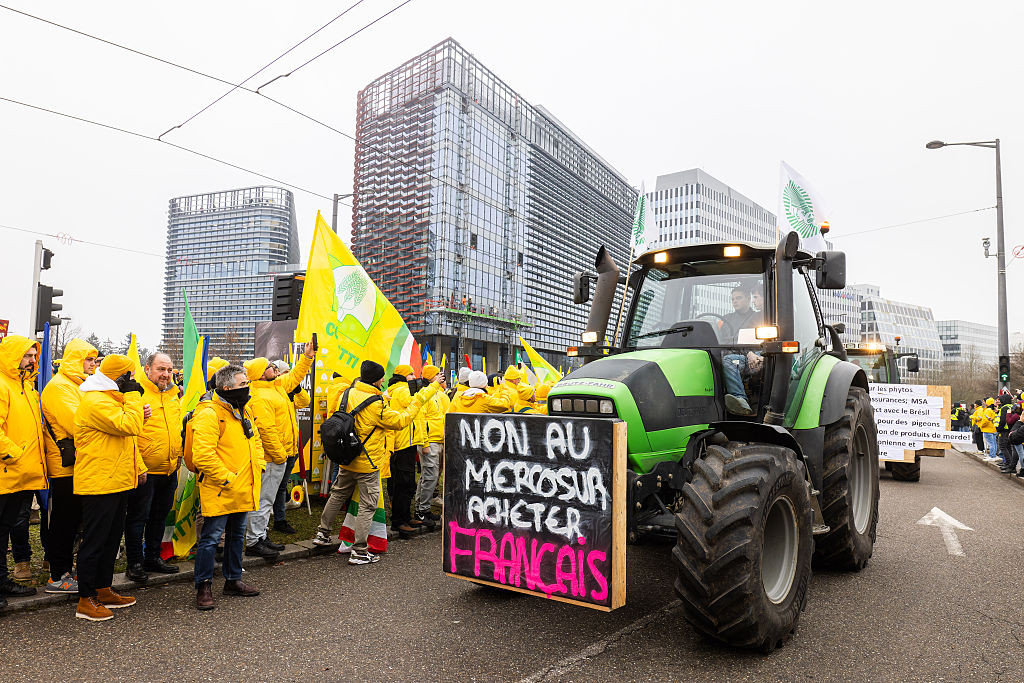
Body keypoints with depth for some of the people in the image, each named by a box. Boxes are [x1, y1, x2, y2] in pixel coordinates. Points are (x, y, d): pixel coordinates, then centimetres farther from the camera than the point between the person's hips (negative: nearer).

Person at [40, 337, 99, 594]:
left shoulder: (78, 385, 18)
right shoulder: (58, 386, -12)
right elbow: (76, 423, -22)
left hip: (79, 464, 9)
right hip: (66, 464, -9)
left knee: (72, 521, 15)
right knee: (63, 521, -2)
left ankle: (65, 571, 24)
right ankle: (57, 578, 7)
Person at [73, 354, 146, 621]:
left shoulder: (113, 399, 17)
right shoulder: (95, 402, -16)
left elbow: (128, 437, 22)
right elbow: (129, 425, -28)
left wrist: (138, 467, 16)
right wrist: (133, 396, -16)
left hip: (117, 482, 10)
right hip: (99, 484, -10)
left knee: (111, 538, 17)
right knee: (94, 541, -1)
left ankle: (103, 590, 28)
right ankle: (86, 600, 8)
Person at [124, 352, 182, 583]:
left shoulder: (173, 394, 11)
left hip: (169, 469, 7)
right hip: (145, 470, -7)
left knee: (160, 515, 17)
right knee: (138, 516, 4)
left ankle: (153, 558, 30)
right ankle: (135, 563, 17)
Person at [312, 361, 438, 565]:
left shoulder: (347, 394, -3)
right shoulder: (376, 404, -25)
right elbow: (401, 420, -17)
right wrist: (419, 399, -12)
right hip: (368, 464, -7)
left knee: (338, 494, 26)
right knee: (367, 506, 3)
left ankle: (323, 533, 38)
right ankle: (359, 551, 7)